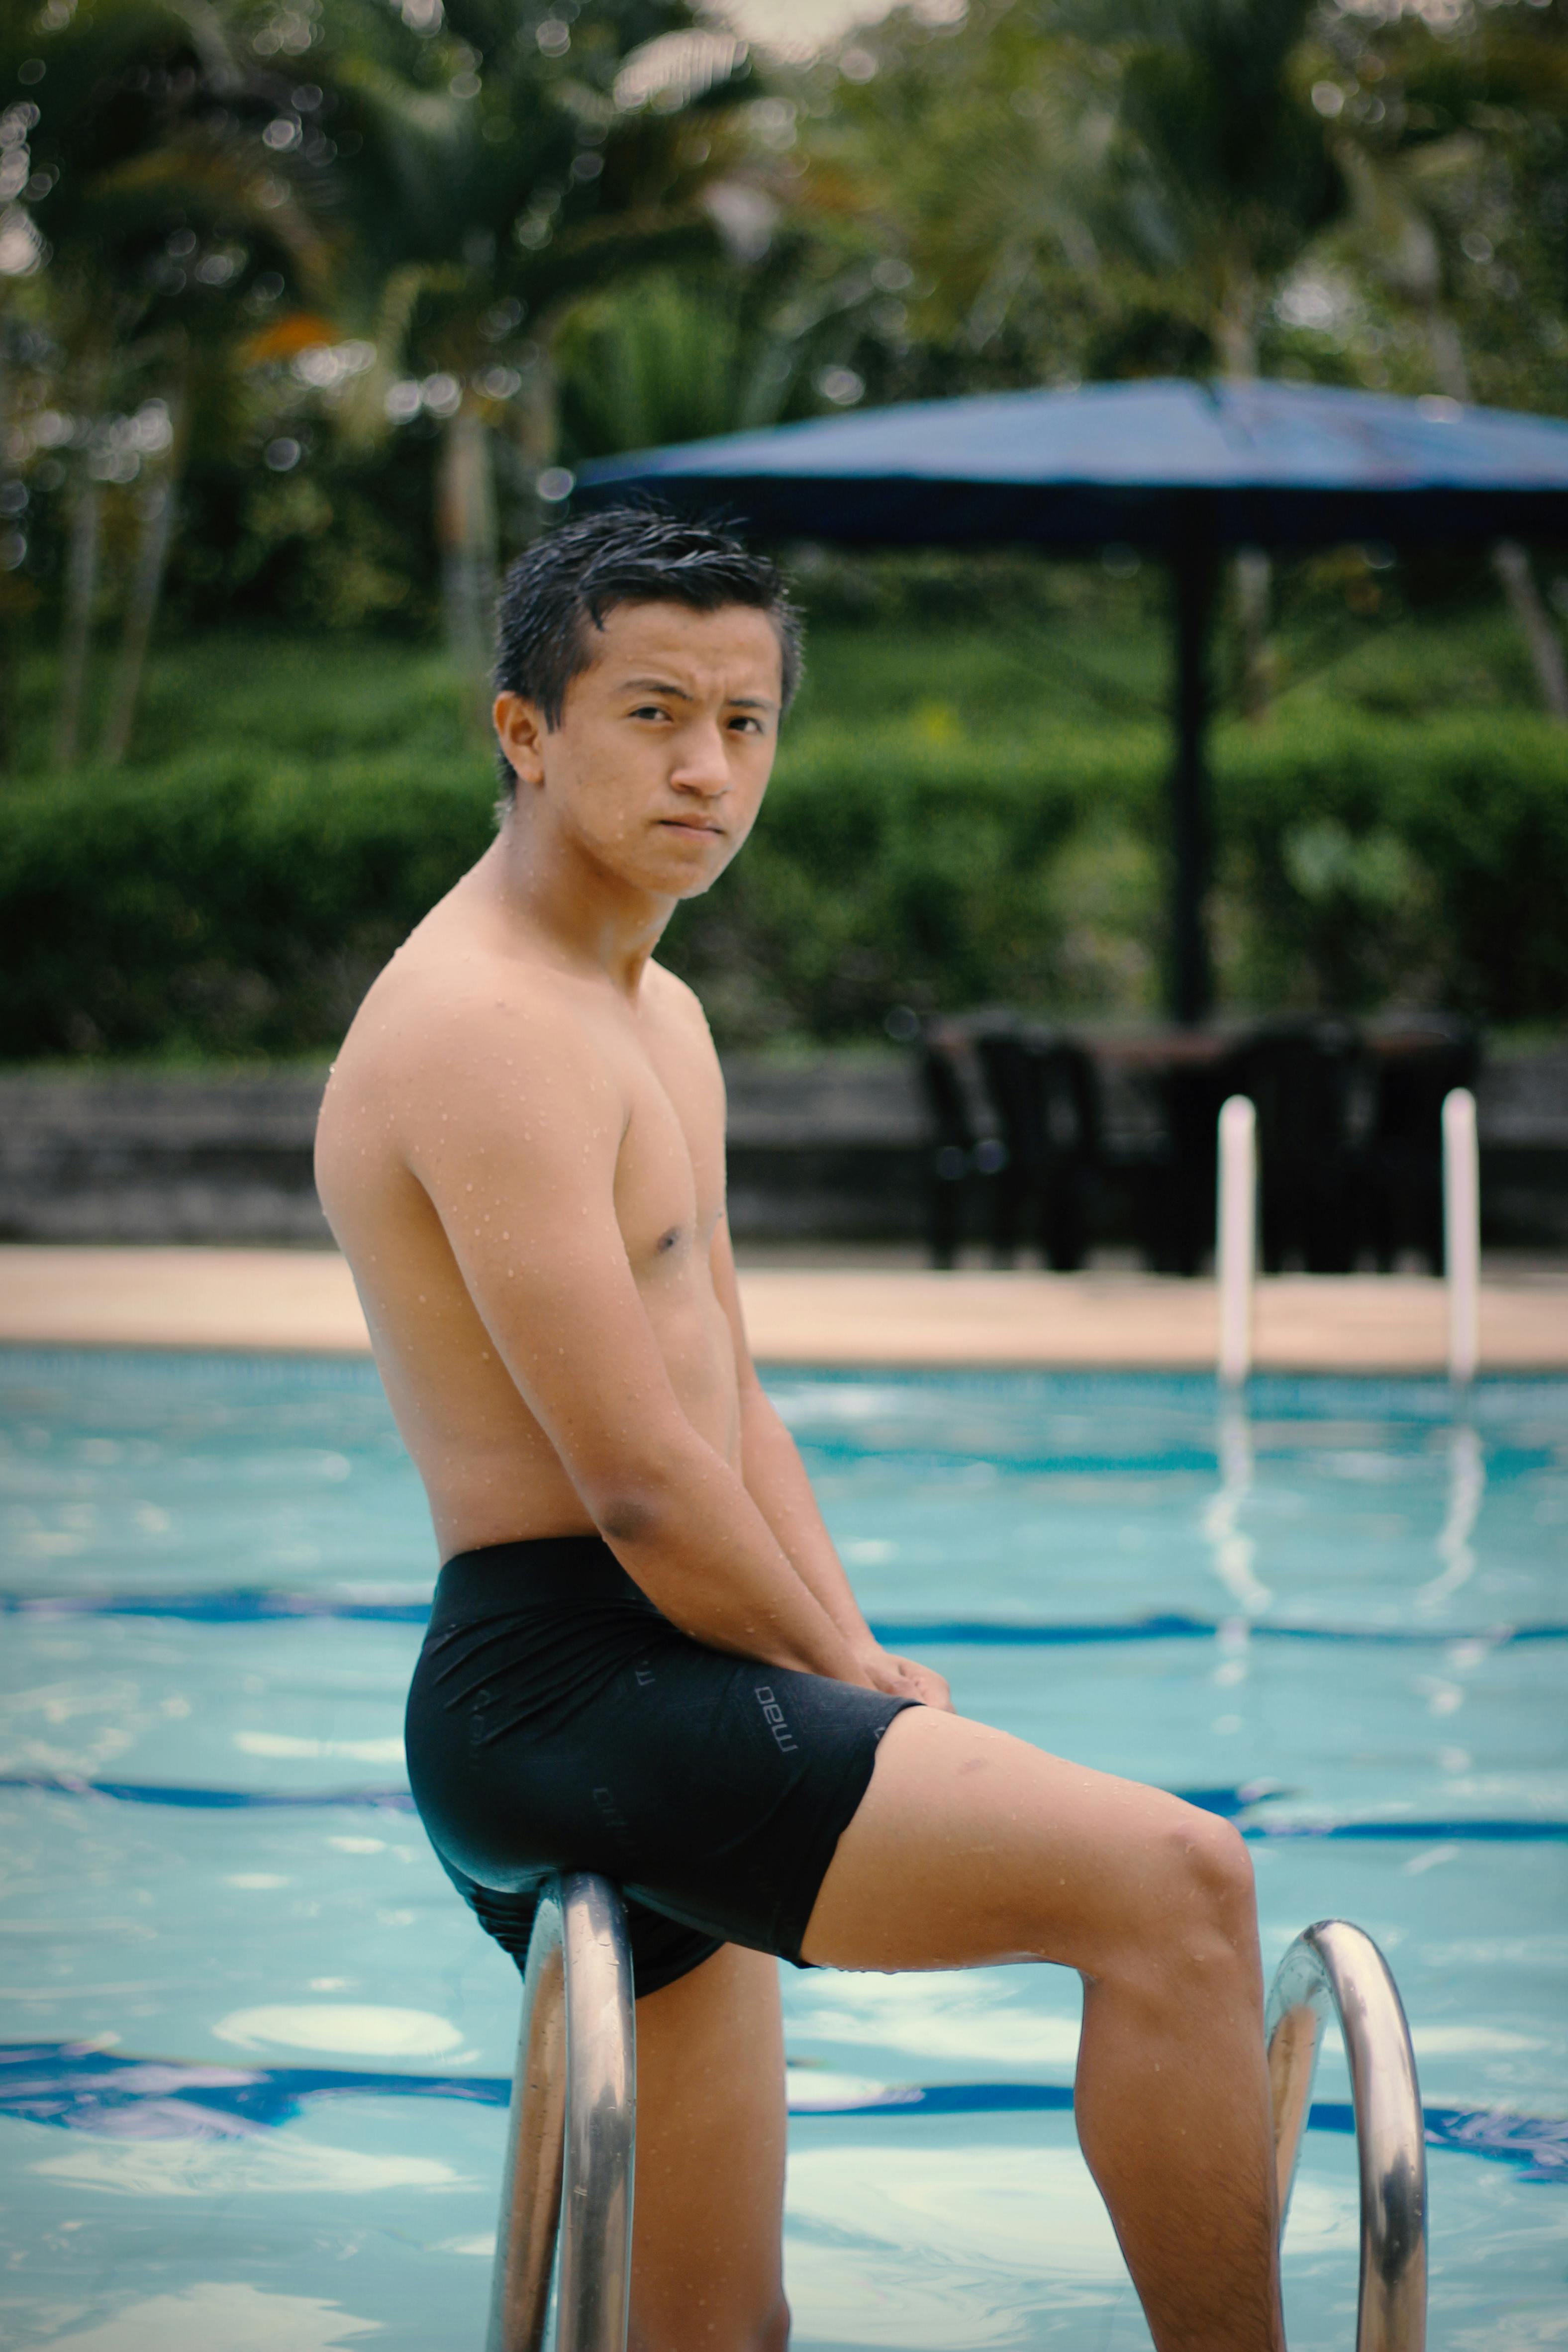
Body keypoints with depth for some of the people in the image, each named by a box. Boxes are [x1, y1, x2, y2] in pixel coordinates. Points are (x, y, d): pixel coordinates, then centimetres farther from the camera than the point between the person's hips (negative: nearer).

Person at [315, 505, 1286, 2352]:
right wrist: (857, 1691, -7)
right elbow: (639, 1483, -20)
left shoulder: (657, 1017, 19)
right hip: (566, 1692, -11)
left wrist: (863, 1681, 7)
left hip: (639, 1713, 11)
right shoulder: (485, 1025, -15)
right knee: (1172, 1880, -22)